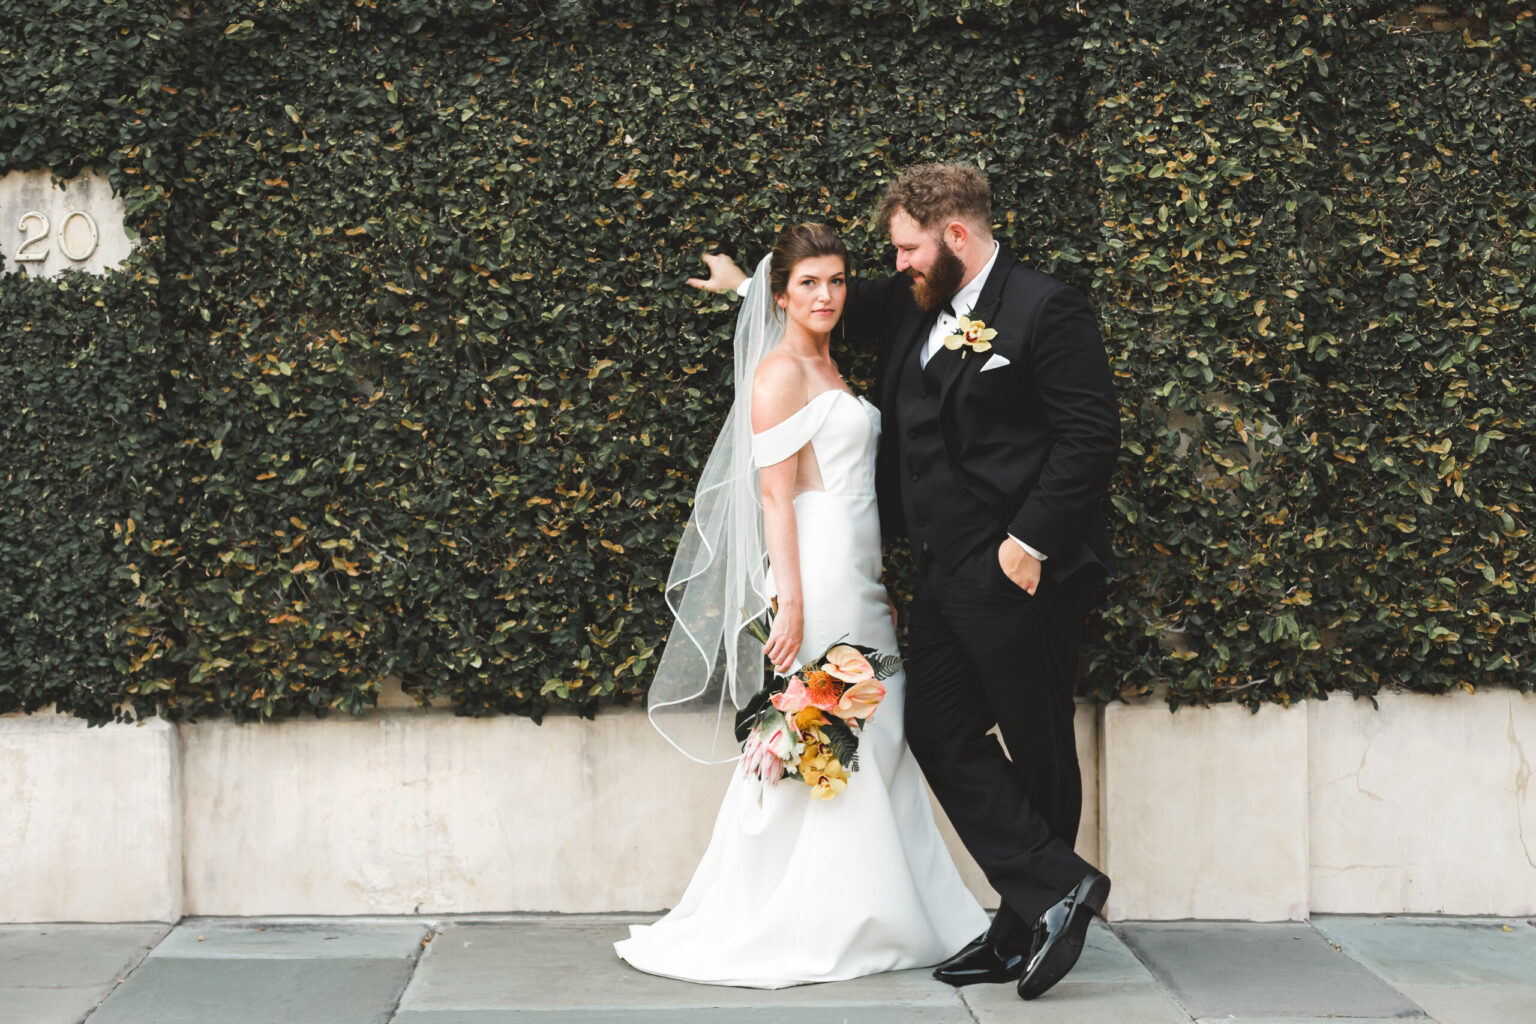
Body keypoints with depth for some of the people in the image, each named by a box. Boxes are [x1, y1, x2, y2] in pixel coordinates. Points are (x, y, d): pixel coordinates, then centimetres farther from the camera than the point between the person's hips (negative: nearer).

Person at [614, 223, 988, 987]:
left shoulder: (827, 369, 19)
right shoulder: (778, 371, -8)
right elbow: (776, 497, -14)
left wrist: (881, 587, 19)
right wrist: (790, 602, -20)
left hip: (858, 580, 9)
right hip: (815, 576, -9)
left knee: (868, 746, 9)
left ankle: (867, 921, 16)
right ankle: (799, 933, 0)